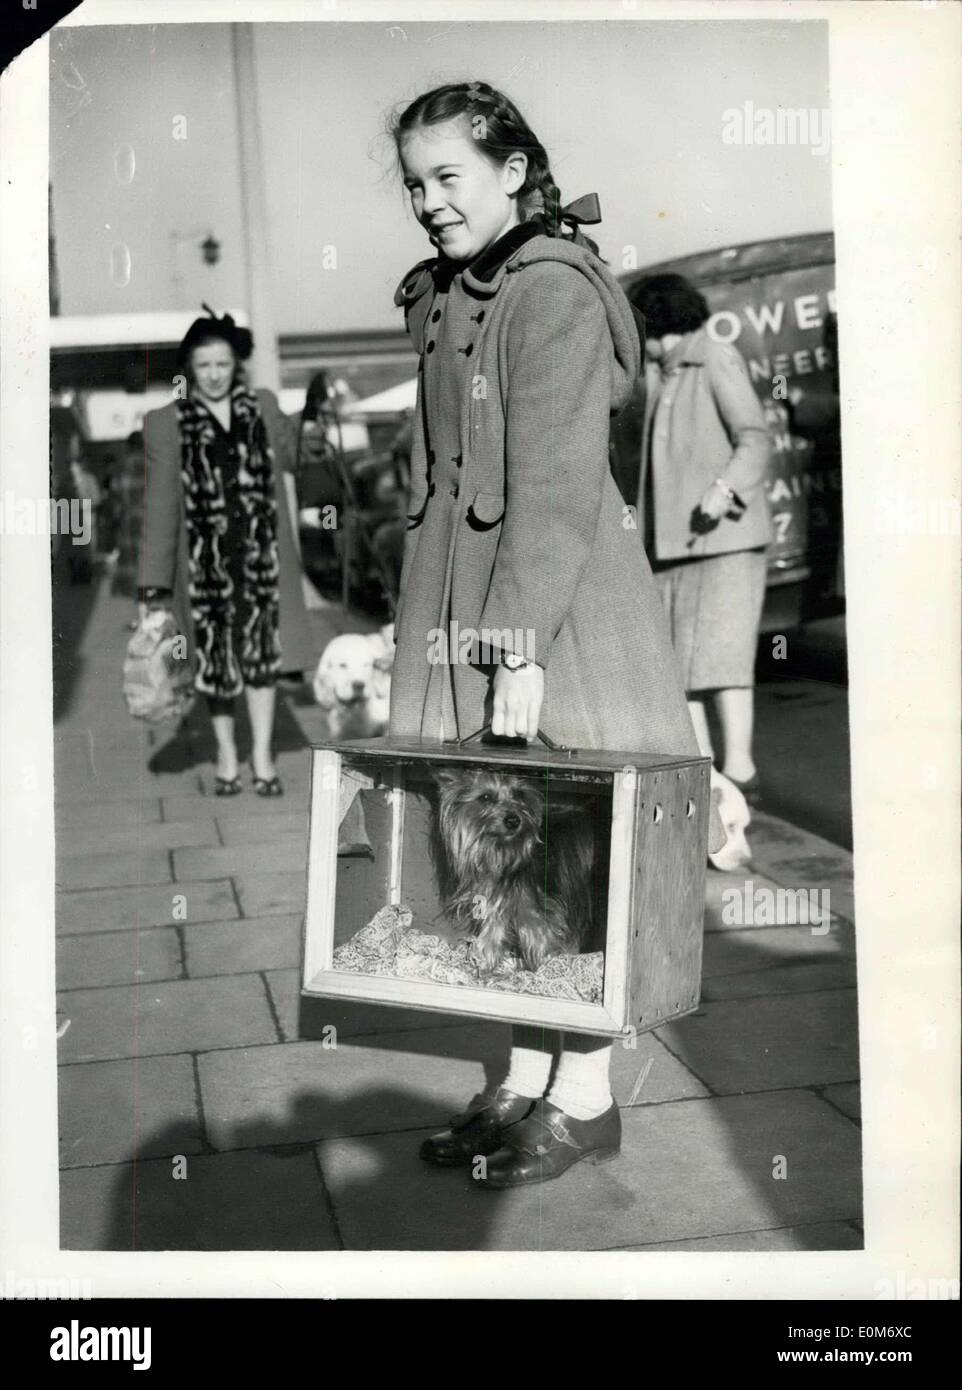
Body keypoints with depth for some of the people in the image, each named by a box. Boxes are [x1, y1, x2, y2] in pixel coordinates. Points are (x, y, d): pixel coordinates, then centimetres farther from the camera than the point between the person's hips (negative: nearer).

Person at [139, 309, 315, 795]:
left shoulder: (263, 408, 5)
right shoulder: (166, 423, -4)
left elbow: (290, 457, 22)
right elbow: (160, 506, -5)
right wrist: (154, 583, -9)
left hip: (260, 555, 2)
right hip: (205, 559, -2)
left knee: (261, 652, 5)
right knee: (216, 657, 8)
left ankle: (262, 755, 16)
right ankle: (226, 755, 24)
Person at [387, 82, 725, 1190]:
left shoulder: (554, 290, -11)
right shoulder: (443, 298, 16)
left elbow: (558, 485, -18)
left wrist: (521, 643, -22)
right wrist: (457, 632, 16)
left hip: (560, 611, -8)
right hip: (461, 606, 8)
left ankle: (585, 1096, 13)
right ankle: (524, 1079, 21)